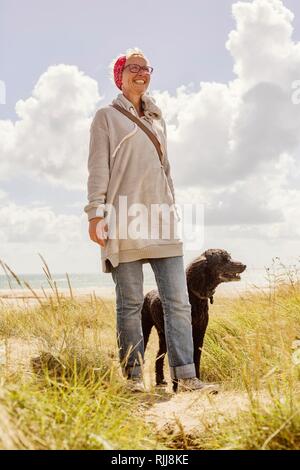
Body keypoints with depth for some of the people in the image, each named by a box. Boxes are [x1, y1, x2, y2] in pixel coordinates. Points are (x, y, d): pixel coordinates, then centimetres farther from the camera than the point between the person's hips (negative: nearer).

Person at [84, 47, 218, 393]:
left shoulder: (157, 119, 24)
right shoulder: (107, 116, 8)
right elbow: (98, 168, 0)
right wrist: (95, 213, -10)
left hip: (162, 221, 5)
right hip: (124, 219, -5)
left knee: (178, 300, -5)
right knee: (130, 303, -2)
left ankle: (185, 375, -5)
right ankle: (134, 375, 6)